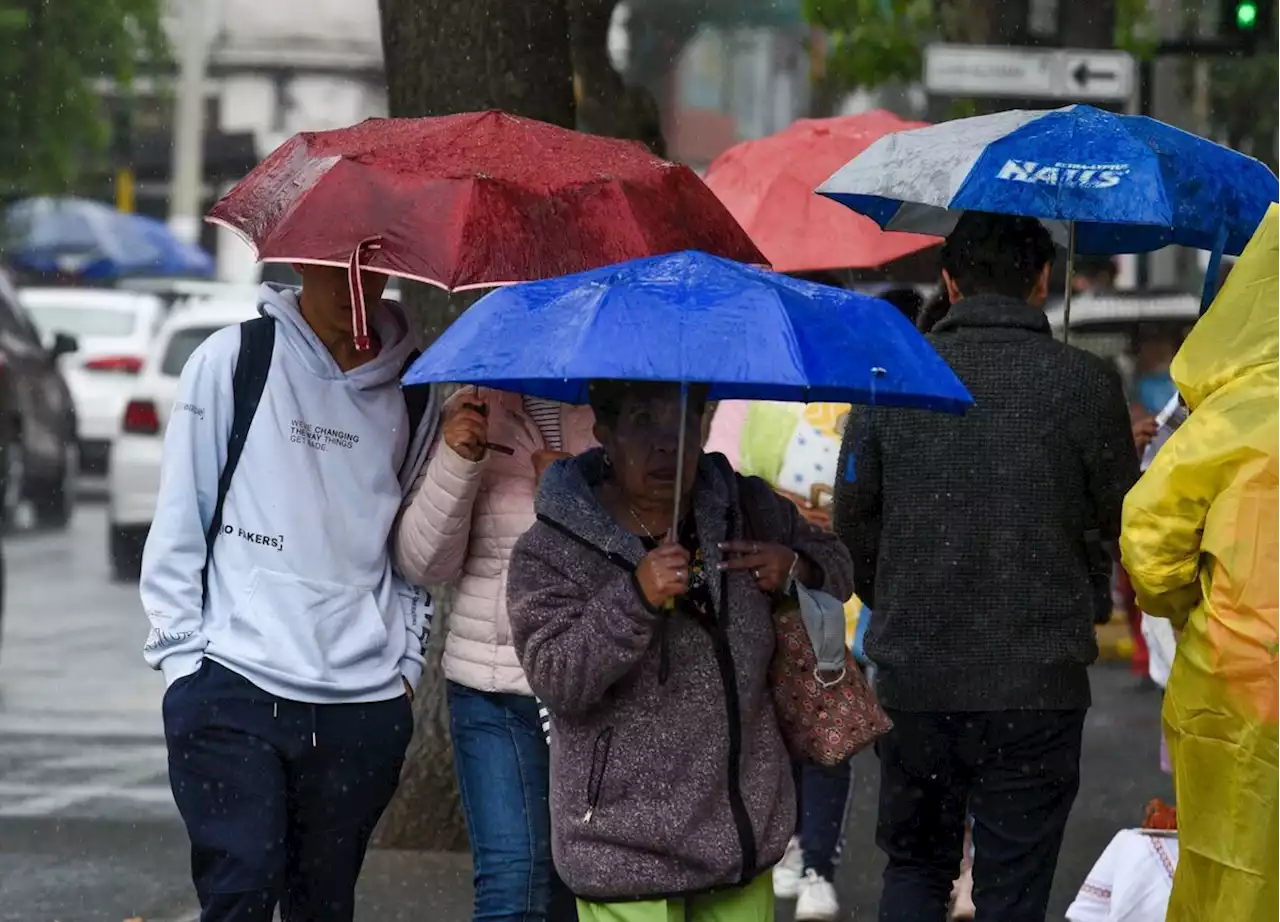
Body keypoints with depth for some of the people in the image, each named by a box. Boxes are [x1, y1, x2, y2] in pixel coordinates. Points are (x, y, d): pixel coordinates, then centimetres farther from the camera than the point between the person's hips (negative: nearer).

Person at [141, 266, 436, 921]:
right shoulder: (233, 360, 1)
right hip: (234, 687, -3)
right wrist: (181, 655, -3)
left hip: (365, 704, 3)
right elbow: (177, 522, 2)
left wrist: (407, 664, 9)